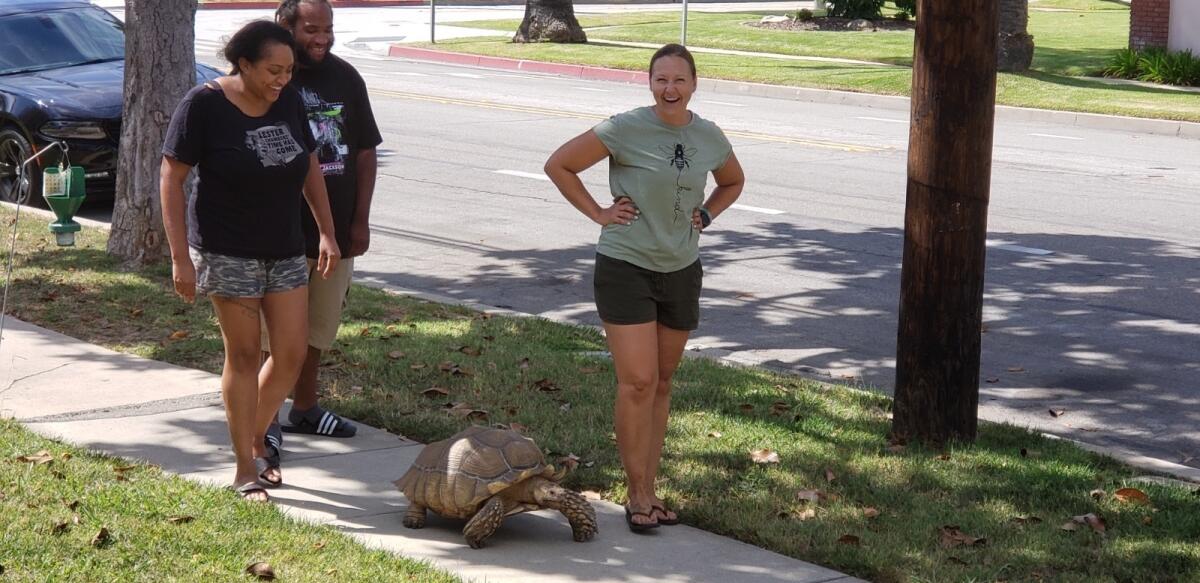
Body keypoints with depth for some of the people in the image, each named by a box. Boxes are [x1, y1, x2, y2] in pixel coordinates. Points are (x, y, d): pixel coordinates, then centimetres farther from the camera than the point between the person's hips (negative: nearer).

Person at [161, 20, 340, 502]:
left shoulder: (289, 102, 2)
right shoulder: (203, 106, -13)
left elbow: (310, 167, 15)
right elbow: (172, 179, -12)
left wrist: (327, 232, 10)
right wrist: (180, 258, -16)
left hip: (285, 249, 6)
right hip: (228, 252, -5)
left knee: (292, 354, 4)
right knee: (243, 355, 0)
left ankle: (254, 442, 26)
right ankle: (245, 470, 10)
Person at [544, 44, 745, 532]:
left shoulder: (710, 138, 2)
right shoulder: (625, 130, -13)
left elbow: (732, 183, 23)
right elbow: (559, 165, -7)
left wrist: (704, 217, 7)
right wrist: (598, 213, -9)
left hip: (681, 272, 5)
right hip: (625, 268, -5)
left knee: (662, 384, 11)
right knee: (638, 382, -11)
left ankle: (648, 491, 20)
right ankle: (638, 496, -2)